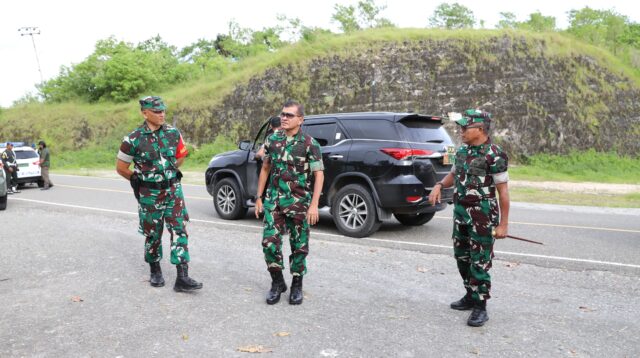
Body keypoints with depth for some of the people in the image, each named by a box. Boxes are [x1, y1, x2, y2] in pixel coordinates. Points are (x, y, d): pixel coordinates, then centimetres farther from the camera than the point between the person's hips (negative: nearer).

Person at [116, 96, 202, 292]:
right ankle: (155, 271, 32)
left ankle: (182, 278, -5)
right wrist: (140, 180, 9)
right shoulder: (134, 139, -11)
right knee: (153, 234, 10)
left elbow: (181, 156, 16)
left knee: (179, 230, -6)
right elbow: (121, 167, 0)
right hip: (150, 194, -2)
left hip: (173, 190, 2)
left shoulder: (173, 133, -2)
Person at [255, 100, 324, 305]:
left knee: (299, 246, 6)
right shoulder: (272, 140, 6)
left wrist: (314, 205, -17)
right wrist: (259, 197, 11)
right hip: (274, 201, 3)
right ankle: (277, 283, 18)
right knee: (269, 243, -3)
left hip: (299, 203, -3)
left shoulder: (309, 144, -7)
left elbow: (319, 175, -9)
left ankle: (297, 286, 24)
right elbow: (265, 169, 14)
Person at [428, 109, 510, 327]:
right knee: (462, 257, 16)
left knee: (479, 263, -2)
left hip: (482, 215, -8)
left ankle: (480, 307, 9)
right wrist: (439, 185, 1)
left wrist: (503, 224, -15)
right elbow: (454, 174, 22)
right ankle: (470, 296, 32)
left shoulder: (494, 155, -15)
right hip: (460, 212, 8)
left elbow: (503, 191, -14)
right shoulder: (462, 151, 7)